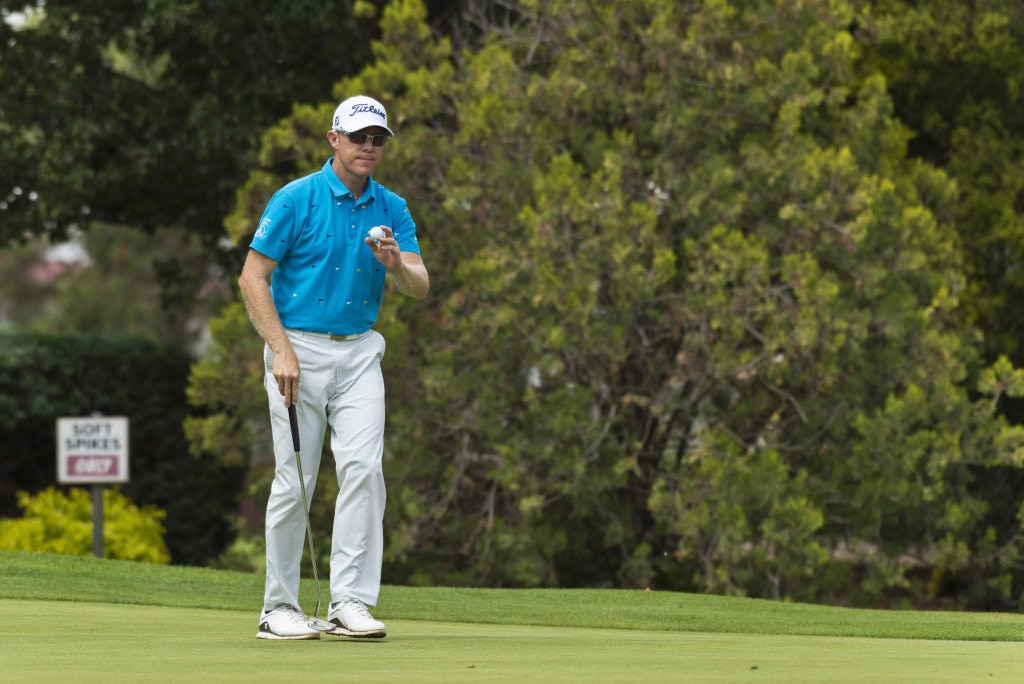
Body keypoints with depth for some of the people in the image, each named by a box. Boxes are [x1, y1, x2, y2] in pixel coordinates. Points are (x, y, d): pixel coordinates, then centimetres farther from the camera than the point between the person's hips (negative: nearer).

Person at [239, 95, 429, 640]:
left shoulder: (391, 208, 7)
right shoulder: (295, 200, -6)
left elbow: (419, 287, 3)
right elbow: (252, 278, -7)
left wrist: (394, 263, -20)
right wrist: (281, 349, -15)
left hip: (359, 350, 4)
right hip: (300, 349, -4)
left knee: (364, 466, -12)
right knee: (294, 479, -3)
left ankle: (350, 601, -12)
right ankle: (279, 608, 7)